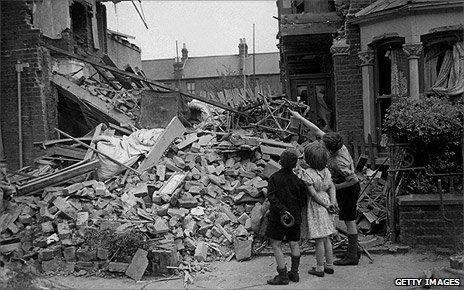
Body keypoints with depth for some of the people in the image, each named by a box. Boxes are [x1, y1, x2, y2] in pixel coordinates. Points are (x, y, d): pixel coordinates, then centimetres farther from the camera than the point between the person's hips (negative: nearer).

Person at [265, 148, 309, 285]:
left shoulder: (274, 178, -8)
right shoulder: (298, 180, -4)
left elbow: (271, 196, -18)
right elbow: (303, 198, 1)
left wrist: (282, 210, -20)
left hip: (278, 217, -3)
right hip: (295, 217, 3)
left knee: (276, 245, 2)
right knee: (294, 243, 14)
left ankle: (283, 276, 0)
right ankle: (294, 273, 20)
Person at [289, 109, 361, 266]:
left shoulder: (339, 163, -33)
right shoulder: (338, 146, -8)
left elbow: (353, 180, -29)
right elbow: (316, 130, -2)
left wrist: (335, 187, -20)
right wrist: (300, 118, -1)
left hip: (348, 190, -9)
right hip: (346, 189, 9)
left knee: (349, 221, -1)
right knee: (348, 220, 16)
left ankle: (352, 256, 8)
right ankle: (353, 251, 27)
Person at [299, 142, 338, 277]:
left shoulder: (307, 174, -19)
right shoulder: (326, 171, 1)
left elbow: (313, 194, -19)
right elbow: (331, 186, -2)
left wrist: (326, 205, -11)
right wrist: (332, 201, -12)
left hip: (316, 206, -7)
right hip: (326, 201, 7)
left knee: (319, 240, 3)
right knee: (326, 238, 17)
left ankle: (320, 268, 13)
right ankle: (330, 265, 26)